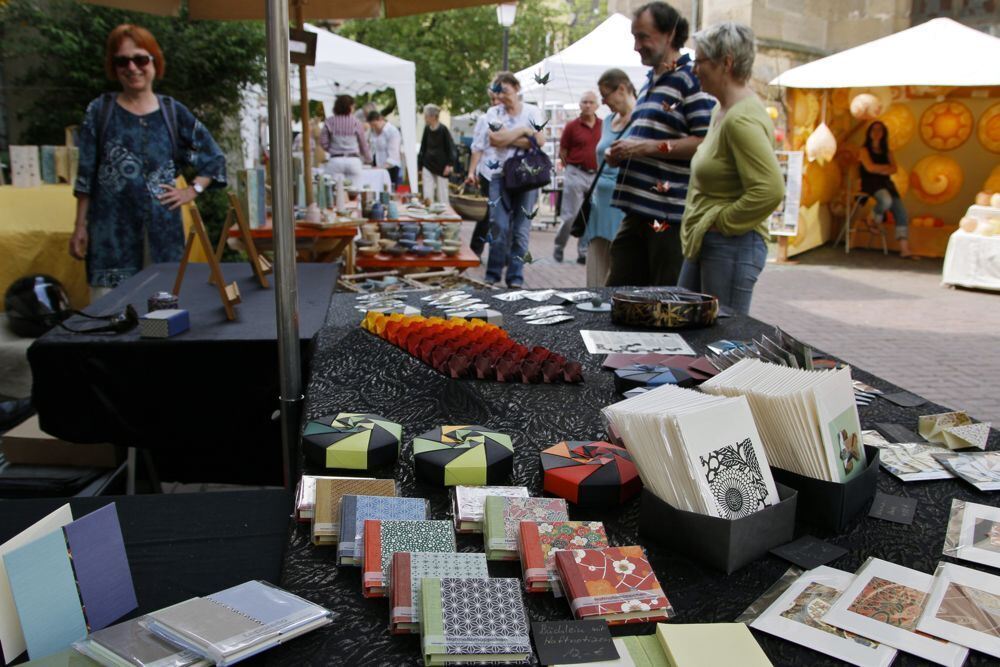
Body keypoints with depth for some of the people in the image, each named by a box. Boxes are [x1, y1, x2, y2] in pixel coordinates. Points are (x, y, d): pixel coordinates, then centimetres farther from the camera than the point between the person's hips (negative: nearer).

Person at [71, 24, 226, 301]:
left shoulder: (173, 112, 8)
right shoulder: (99, 111, 5)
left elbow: (214, 157, 16)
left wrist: (192, 191, 4)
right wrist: (80, 227, 3)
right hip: (112, 227, -1)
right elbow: (86, 175, 5)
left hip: (162, 226, 1)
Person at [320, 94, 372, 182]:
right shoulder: (356, 122, 0)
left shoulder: (329, 122, 1)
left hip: (335, 161, 1)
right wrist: (368, 159, 24)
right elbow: (363, 144, 8)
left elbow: (324, 142, 1)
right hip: (353, 160, 0)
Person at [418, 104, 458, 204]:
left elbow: (451, 148, -7)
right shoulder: (427, 129, 2)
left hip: (441, 167, -4)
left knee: (442, 196, 3)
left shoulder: (443, 130, -11)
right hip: (428, 166, 4)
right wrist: (420, 167, 10)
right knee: (427, 196, 0)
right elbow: (423, 148, 10)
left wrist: (450, 164, -15)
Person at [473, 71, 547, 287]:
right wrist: (523, 131, -4)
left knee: (521, 227, 1)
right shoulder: (494, 113, 7)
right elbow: (496, 139, -8)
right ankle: (493, 274, 5)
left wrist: (507, 138, -8)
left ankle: (515, 276, 7)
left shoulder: (533, 112, 7)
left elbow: (540, 140, -5)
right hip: (500, 174, 0)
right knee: (499, 226, -7)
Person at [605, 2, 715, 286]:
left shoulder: (690, 79, -8)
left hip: (671, 216, -9)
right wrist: (622, 154, 13)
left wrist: (647, 147, -19)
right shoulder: (651, 81, 20)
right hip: (637, 212, 9)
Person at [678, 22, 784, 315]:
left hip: (731, 245, -10)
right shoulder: (722, 110, 13)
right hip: (703, 242, 10)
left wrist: (722, 222, -17)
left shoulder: (742, 119, -19)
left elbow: (770, 190, -27)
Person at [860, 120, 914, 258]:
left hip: (886, 183, 5)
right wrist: (886, 167, 4)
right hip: (870, 184, -5)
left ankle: (904, 249, -22)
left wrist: (879, 170, -10)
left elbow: (894, 169, 7)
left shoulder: (887, 152, 21)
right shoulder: (865, 150, 7)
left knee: (901, 212, -15)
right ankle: (873, 221, -3)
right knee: (886, 200, -37)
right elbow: (870, 167, -8)